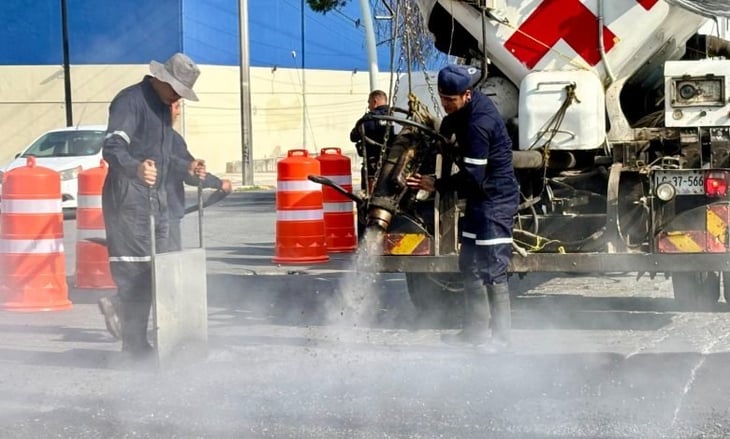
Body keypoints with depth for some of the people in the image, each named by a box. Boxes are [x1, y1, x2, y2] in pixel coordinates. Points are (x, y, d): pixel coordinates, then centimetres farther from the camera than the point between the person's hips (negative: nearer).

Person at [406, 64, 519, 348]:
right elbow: (450, 126, 29)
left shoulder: (479, 122, -25)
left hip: (495, 200, -11)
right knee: (470, 265, 13)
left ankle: (501, 335, -5)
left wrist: (436, 185, -15)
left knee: (491, 270, -10)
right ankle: (476, 329, 20)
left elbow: (472, 177, -24)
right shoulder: (467, 108, 5)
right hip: (480, 199, 11)